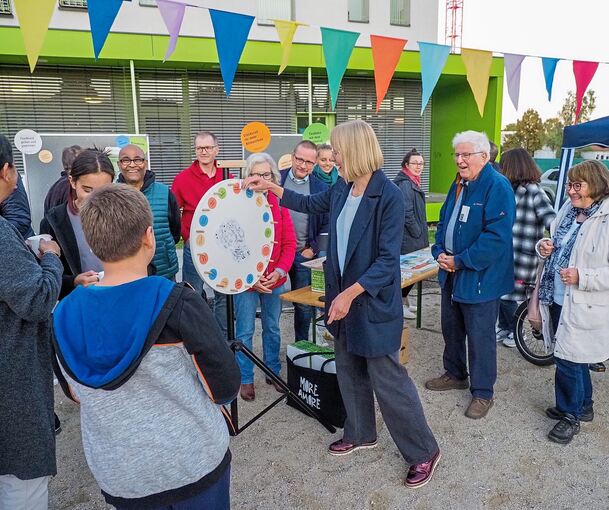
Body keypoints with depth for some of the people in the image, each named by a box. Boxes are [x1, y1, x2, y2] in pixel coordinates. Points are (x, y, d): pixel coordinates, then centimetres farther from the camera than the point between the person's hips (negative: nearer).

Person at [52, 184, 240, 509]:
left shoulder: (62, 317, -12)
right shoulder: (178, 303, -24)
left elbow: (76, 394, 5)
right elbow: (225, 388, -17)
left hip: (117, 477, 3)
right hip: (194, 464, -3)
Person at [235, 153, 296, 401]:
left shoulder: (279, 203, 2)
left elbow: (289, 243, 2)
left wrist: (279, 271, -11)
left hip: (275, 280, 3)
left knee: (272, 329, 16)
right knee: (245, 332, 7)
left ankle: (273, 372, 33)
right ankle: (246, 379, 23)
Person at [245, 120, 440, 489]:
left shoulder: (389, 196, -20)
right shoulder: (342, 189, 2)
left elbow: (388, 260, -22)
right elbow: (311, 204, 23)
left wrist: (350, 294, -25)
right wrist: (271, 187, 19)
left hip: (374, 303, -8)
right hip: (343, 296, 8)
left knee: (387, 379, 2)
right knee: (349, 372, 20)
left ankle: (424, 451, 22)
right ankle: (360, 434, 41)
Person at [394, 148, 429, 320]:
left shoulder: (412, 182, 16)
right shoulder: (405, 184, -17)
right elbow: (406, 213, -22)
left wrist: (420, 232, 16)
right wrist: (418, 233, -14)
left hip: (413, 237, 10)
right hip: (408, 239, -10)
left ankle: (404, 301, 28)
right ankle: (400, 305, 8)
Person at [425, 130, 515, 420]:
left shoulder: (498, 187, -17)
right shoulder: (458, 185, 10)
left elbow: (497, 236, -25)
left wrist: (460, 261, -21)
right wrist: (440, 252, -1)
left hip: (480, 277, -8)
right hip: (451, 274, 9)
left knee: (480, 337, 4)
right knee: (451, 329, 21)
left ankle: (482, 393, 21)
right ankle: (454, 374, 41)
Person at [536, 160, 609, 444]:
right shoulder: (569, 209, 6)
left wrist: (582, 277, -25)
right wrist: (544, 247, -1)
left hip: (583, 306, -7)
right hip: (558, 298, 7)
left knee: (568, 359, 1)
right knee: (573, 358, 21)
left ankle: (570, 415, 23)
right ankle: (583, 406, 40)